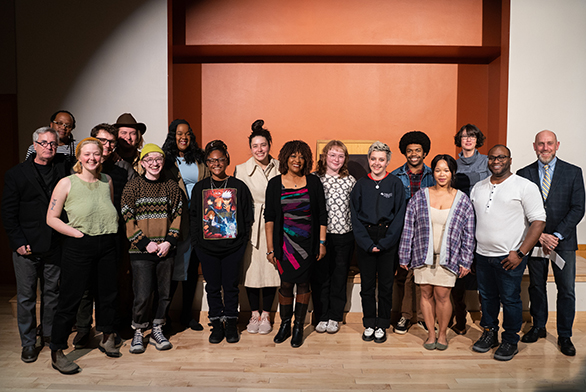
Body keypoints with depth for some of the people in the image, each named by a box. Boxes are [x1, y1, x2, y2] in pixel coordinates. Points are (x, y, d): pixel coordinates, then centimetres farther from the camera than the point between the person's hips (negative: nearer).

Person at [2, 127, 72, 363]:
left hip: (55, 245, 2)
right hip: (27, 246, -2)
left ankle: (49, 333, 31)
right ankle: (28, 342, 21)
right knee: (26, 296, 6)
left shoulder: (64, 166, 5)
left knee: (52, 292, 13)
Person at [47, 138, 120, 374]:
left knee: (107, 294, 15)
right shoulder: (67, 183, -5)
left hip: (107, 246, 5)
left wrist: (109, 231, 5)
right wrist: (77, 233, -12)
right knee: (70, 299, 2)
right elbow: (51, 218, -3)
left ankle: (107, 339, 35)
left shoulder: (107, 180, 8)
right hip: (78, 248, -4)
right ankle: (56, 353, 17)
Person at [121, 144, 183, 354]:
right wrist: (145, 243, -11)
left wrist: (168, 242, -7)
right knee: (142, 295, -3)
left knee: (165, 293, 9)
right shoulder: (132, 187, -1)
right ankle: (138, 333, 20)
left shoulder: (172, 187, 7)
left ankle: (157, 331, 27)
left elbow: (177, 216, 6)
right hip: (141, 251, -3)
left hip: (166, 250, 3)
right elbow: (127, 219, -4)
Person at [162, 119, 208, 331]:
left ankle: (186, 314, 23)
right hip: (176, 221, -4)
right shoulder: (166, 160, 0)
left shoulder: (199, 160, 11)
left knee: (192, 267, 10)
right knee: (172, 267, -1)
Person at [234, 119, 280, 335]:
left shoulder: (279, 168, 4)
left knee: (271, 267, 4)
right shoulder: (241, 169, 1)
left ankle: (266, 315, 20)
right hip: (250, 226, -1)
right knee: (251, 267, 3)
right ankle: (254, 314, 21)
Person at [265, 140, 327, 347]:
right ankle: (285, 325, 22)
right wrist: (270, 248, -2)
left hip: (307, 242, 0)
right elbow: (269, 218, 1)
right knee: (286, 283, 2)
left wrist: (322, 243, 0)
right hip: (284, 242, 0)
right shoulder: (275, 183, 1)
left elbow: (322, 215, 4)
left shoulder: (313, 182, 2)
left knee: (303, 283, 6)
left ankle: (298, 327, 21)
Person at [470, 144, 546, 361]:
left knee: (510, 300, 6)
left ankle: (510, 341, 23)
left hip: (509, 257, -5)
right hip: (482, 255, 5)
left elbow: (538, 221, -10)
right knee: (487, 297, 15)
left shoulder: (525, 186, -6)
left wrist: (520, 253, -15)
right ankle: (489, 334, 33)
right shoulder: (478, 187, 11)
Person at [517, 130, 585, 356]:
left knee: (567, 290, 4)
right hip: (534, 240, 1)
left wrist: (557, 235, -13)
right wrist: (539, 235, -10)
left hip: (563, 242, -1)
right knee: (536, 286, 13)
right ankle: (538, 327, 29)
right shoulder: (524, 174, 1)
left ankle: (565, 336, 19)